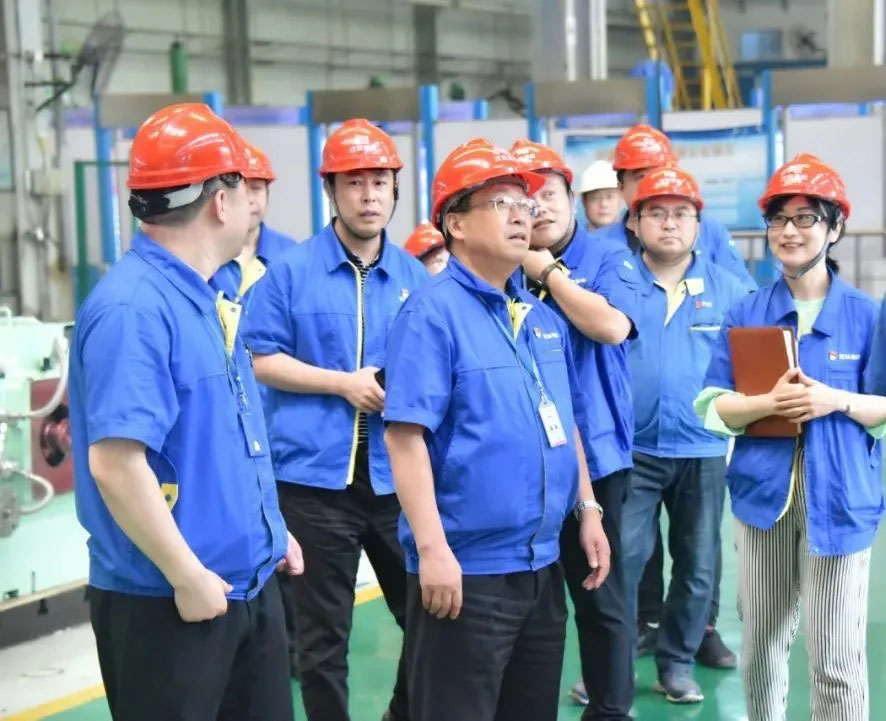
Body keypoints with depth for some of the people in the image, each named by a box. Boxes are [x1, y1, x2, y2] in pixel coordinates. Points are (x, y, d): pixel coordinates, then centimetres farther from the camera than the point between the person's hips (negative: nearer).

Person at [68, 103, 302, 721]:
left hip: (249, 584, 9)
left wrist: (269, 531, 18)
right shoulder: (134, 308, -21)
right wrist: (188, 576, -22)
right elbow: (115, 461, -27)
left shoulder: (202, 298, 10)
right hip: (165, 603, -9)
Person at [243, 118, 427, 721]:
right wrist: (343, 383, -13)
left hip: (398, 474, 4)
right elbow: (262, 359, -4)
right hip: (316, 474, -3)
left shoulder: (415, 276, 9)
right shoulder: (290, 271, -1)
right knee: (323, 633, 6)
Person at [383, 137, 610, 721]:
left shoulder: (543, 316, 12)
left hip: (541, 565, 8)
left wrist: (588, 510, 14)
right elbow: (405, 435, -19)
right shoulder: (434, 311, -13)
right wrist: (433, 548, -24)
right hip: (466, 568, -8)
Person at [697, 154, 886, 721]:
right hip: (764, 491, 3)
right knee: (761, 643, 15)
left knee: (838, 658, -2)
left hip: (840, 498, -2)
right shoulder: (746, 315, 4)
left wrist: (837, 401, -17)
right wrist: (769, 403, -17)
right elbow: (712, 408, 1)